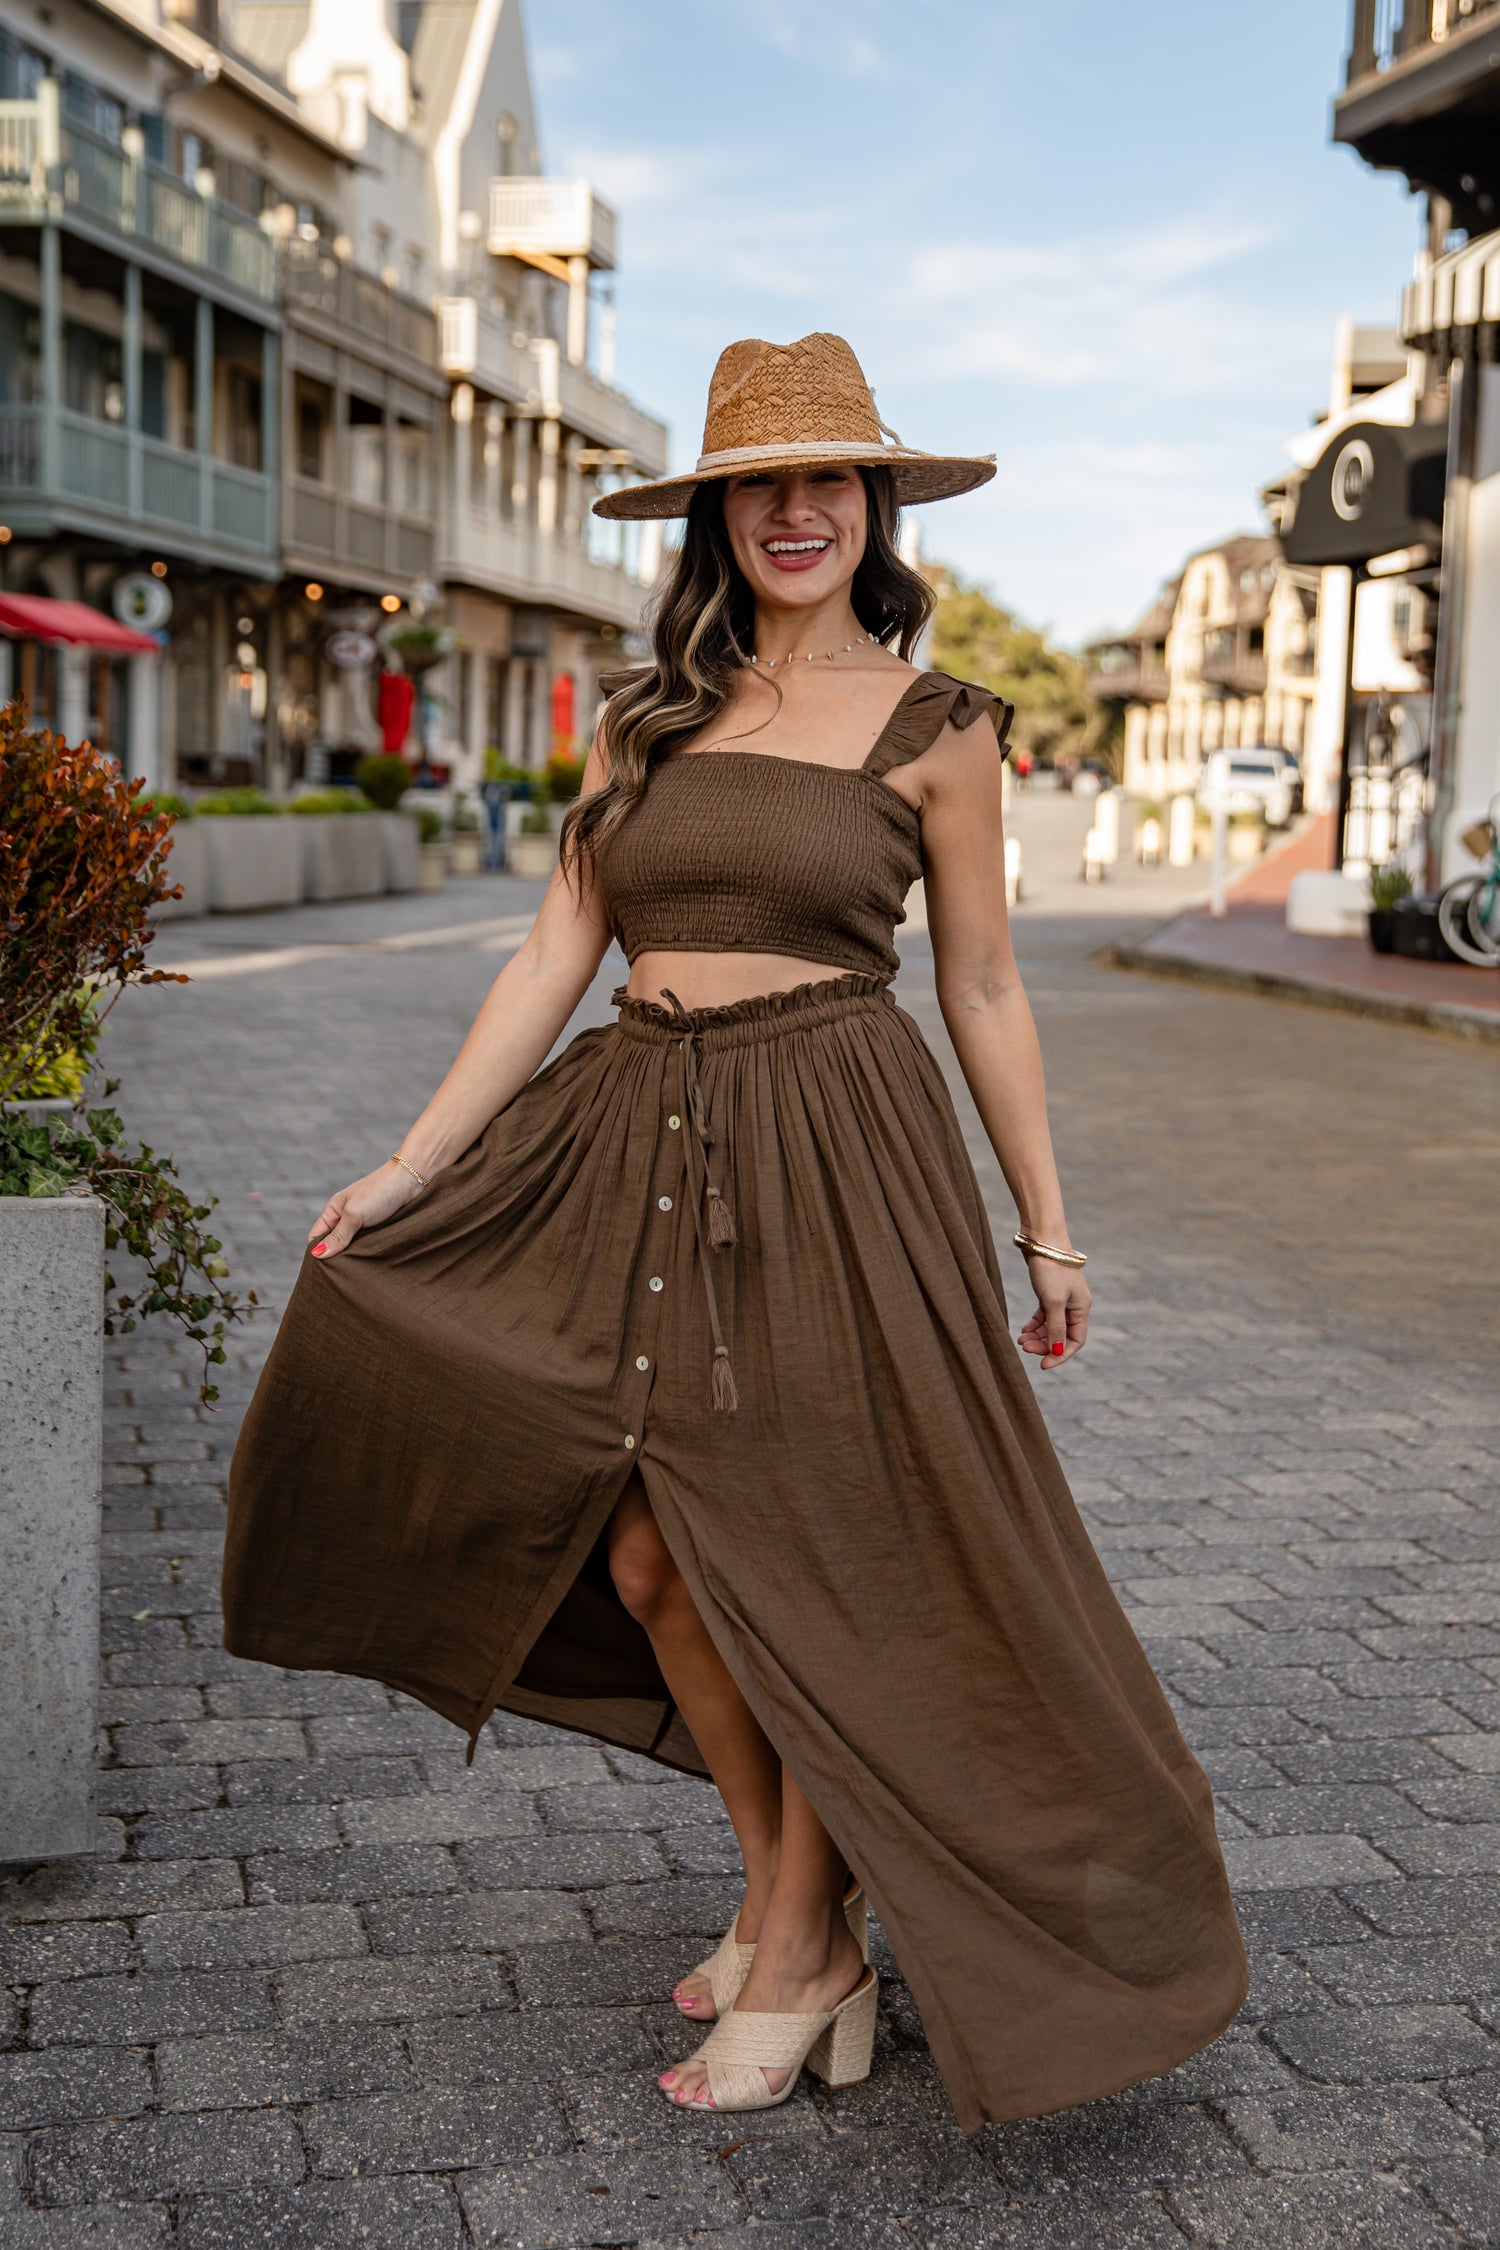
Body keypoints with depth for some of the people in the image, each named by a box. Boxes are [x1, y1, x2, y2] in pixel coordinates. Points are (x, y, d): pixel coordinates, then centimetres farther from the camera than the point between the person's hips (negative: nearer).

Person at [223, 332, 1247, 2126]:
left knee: (813, 1566, 1)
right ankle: (784, 1898, 28)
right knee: (647, 1562, 6)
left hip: (833, 1161, -4)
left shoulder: (934, 729, 0)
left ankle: (801, 1960, 20)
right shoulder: (644, 716, 10)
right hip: (639, 1154, 4)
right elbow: (556, 952, 7)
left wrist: (1046, 1230, 6)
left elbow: (981, 990, 4)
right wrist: (409, 1166, 1)